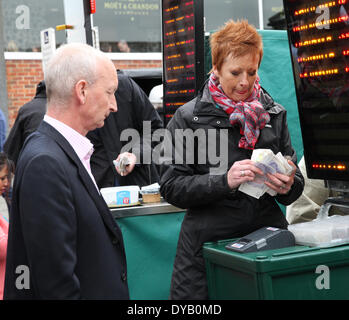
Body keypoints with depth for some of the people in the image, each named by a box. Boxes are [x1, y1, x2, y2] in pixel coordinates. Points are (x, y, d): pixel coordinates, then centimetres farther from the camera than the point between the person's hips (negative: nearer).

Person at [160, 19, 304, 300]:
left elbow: (296, 182, 13)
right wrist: (225, 180, -20)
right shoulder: (189, 117, -2)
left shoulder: (274, 114, 8)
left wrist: (288, 186, -10)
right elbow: (171, 187, -7)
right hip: (207, 242, -2)